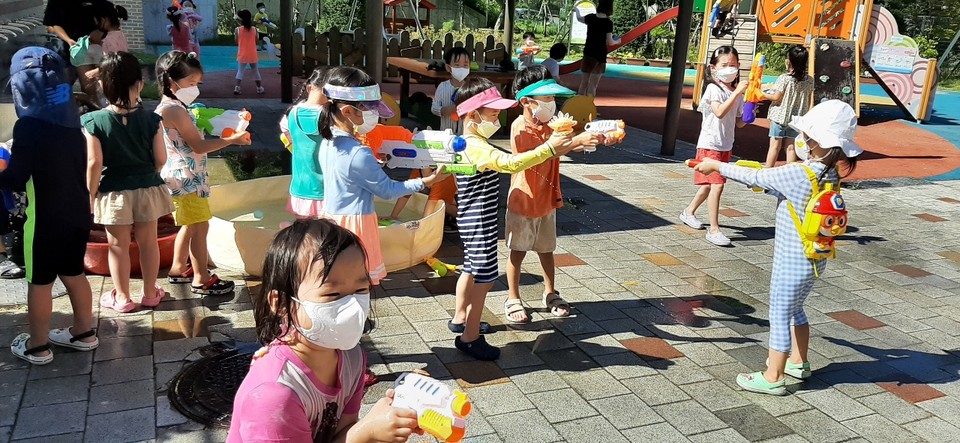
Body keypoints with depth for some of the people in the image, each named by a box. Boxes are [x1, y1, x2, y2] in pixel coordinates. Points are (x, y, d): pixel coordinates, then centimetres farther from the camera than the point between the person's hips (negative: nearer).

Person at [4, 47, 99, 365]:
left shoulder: (28, 125, -19)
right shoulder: (70, 118, 1)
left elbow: (15, 179, -19)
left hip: (45, 218, -6)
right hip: (78, 212, 6)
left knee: (40, 281, 8)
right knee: (73, 273, 19)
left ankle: (37, 346, 20)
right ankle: (83, 333, 31)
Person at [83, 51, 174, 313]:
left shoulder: (93, 122, -14)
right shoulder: (150, 120, -9)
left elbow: (94, 164, -16)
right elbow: (161, 159, -5)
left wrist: (90, 196, -4)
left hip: (113, 194, -2)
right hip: (147, 190, 2)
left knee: (118, 246, 11)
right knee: (148, 242, 15)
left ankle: (122, 297, 23)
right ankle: (150, 293, 27)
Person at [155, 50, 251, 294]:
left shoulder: (171, 108, 13)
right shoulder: (174, 110, -19)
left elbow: (192, 141, 17)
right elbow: (199, 146, -20)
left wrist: (225, 135, 10)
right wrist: (232, 139, -18)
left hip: (185, 177, 10)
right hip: (186, 178, -10)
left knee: (190, 225, 19)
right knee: (200, 226, -4)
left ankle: (179, 269, 31)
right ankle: (202, 279, 3)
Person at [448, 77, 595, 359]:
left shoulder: (472, 142, 7)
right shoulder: (477, 147, -26)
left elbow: (502, 161, 14)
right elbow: (510, 163, -39)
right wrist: (548, 149, -38)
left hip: (472, 220, 11)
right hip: (479, 223, -11)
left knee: (471, 270, 23)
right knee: (485, 278, -2)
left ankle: (460, 318, 39)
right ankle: (470, 337, 7)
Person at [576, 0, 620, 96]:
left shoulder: (591, 17, 1)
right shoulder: (608, 22, -12)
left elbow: (579, 18, 22)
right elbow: (610, 42, -12)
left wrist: (577, 11, 44)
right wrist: (617, 41, 10)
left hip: (588, 53, 4)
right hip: (600, 55, -4)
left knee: (583, 83, 11)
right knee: (593, 85, -1)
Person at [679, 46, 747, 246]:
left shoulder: (736, 93, 9)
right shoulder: (714, 89, -12)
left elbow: (739, 123, 14)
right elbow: (720, 112, -30)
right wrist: (737, 92, -31)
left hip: (726, 146, 8)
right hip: (710, 145, -8)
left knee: (709, 184, 17)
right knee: (716, 184, -15)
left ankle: (689, 212, 37)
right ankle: (714, 229, -10)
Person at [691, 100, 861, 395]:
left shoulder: (795, 174, -25)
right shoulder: (830, 176, 0)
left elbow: (754, 177, -14)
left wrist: (715, 166, -2)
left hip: (791, 263, -8)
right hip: (815, 260, 8)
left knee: (780, 316, 5)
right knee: (795, 310, 26)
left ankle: (773, 378, 17)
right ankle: (798, 362, 42)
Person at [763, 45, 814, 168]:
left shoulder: (784, 78, -17)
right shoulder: (809, 80, -2)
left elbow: (776, 97, -14)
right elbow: (808, 101, 6)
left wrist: (762, 94, -1)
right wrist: (804, 114, 18)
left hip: (780, 116, -4)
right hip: (796, 118, 4)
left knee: (775, 145, 4)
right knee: (791, 147, 10)